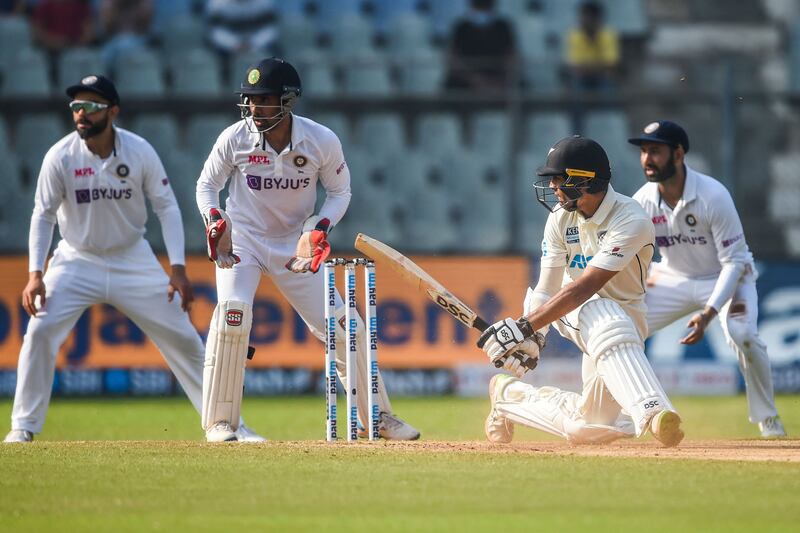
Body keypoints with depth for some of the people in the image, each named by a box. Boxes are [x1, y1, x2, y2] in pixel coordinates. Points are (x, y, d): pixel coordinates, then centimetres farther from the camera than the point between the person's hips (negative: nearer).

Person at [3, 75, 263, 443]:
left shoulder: (140, 152, -13)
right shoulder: (60, 157, -14)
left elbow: (166, 207, -7)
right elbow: (43, 215, -8)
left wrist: (177, 268, -15)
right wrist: (35, 273, -18)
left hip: (133, 260, 1)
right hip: (77, 260, -1)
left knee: (182, 337, 0)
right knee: (40, 332, -18)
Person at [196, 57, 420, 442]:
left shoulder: (322, 142, -14)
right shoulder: (234, 138, -15)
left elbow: (339, 191, 2)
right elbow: (207, 183, 0)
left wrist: (321, 228, -16)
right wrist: (214, 219, -19)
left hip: (296, 245, 2)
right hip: (242, 239, -1)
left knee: (342, 326, 0)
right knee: (233, 312, -26)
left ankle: (378, 415, 18)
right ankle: (219, 422, -16)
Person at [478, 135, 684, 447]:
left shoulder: (632, 221, -25)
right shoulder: (560, 217, -6)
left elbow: (583, 288, -32)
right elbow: (547, 289, -8)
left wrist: (525, 327, -37)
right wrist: (530, 335, -26)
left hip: (627, 314, -2)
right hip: (573, 313, 2)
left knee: (590, 427, -5)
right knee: (604, 318, -37)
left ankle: (508, 394, 18)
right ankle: (652, 412, -51)